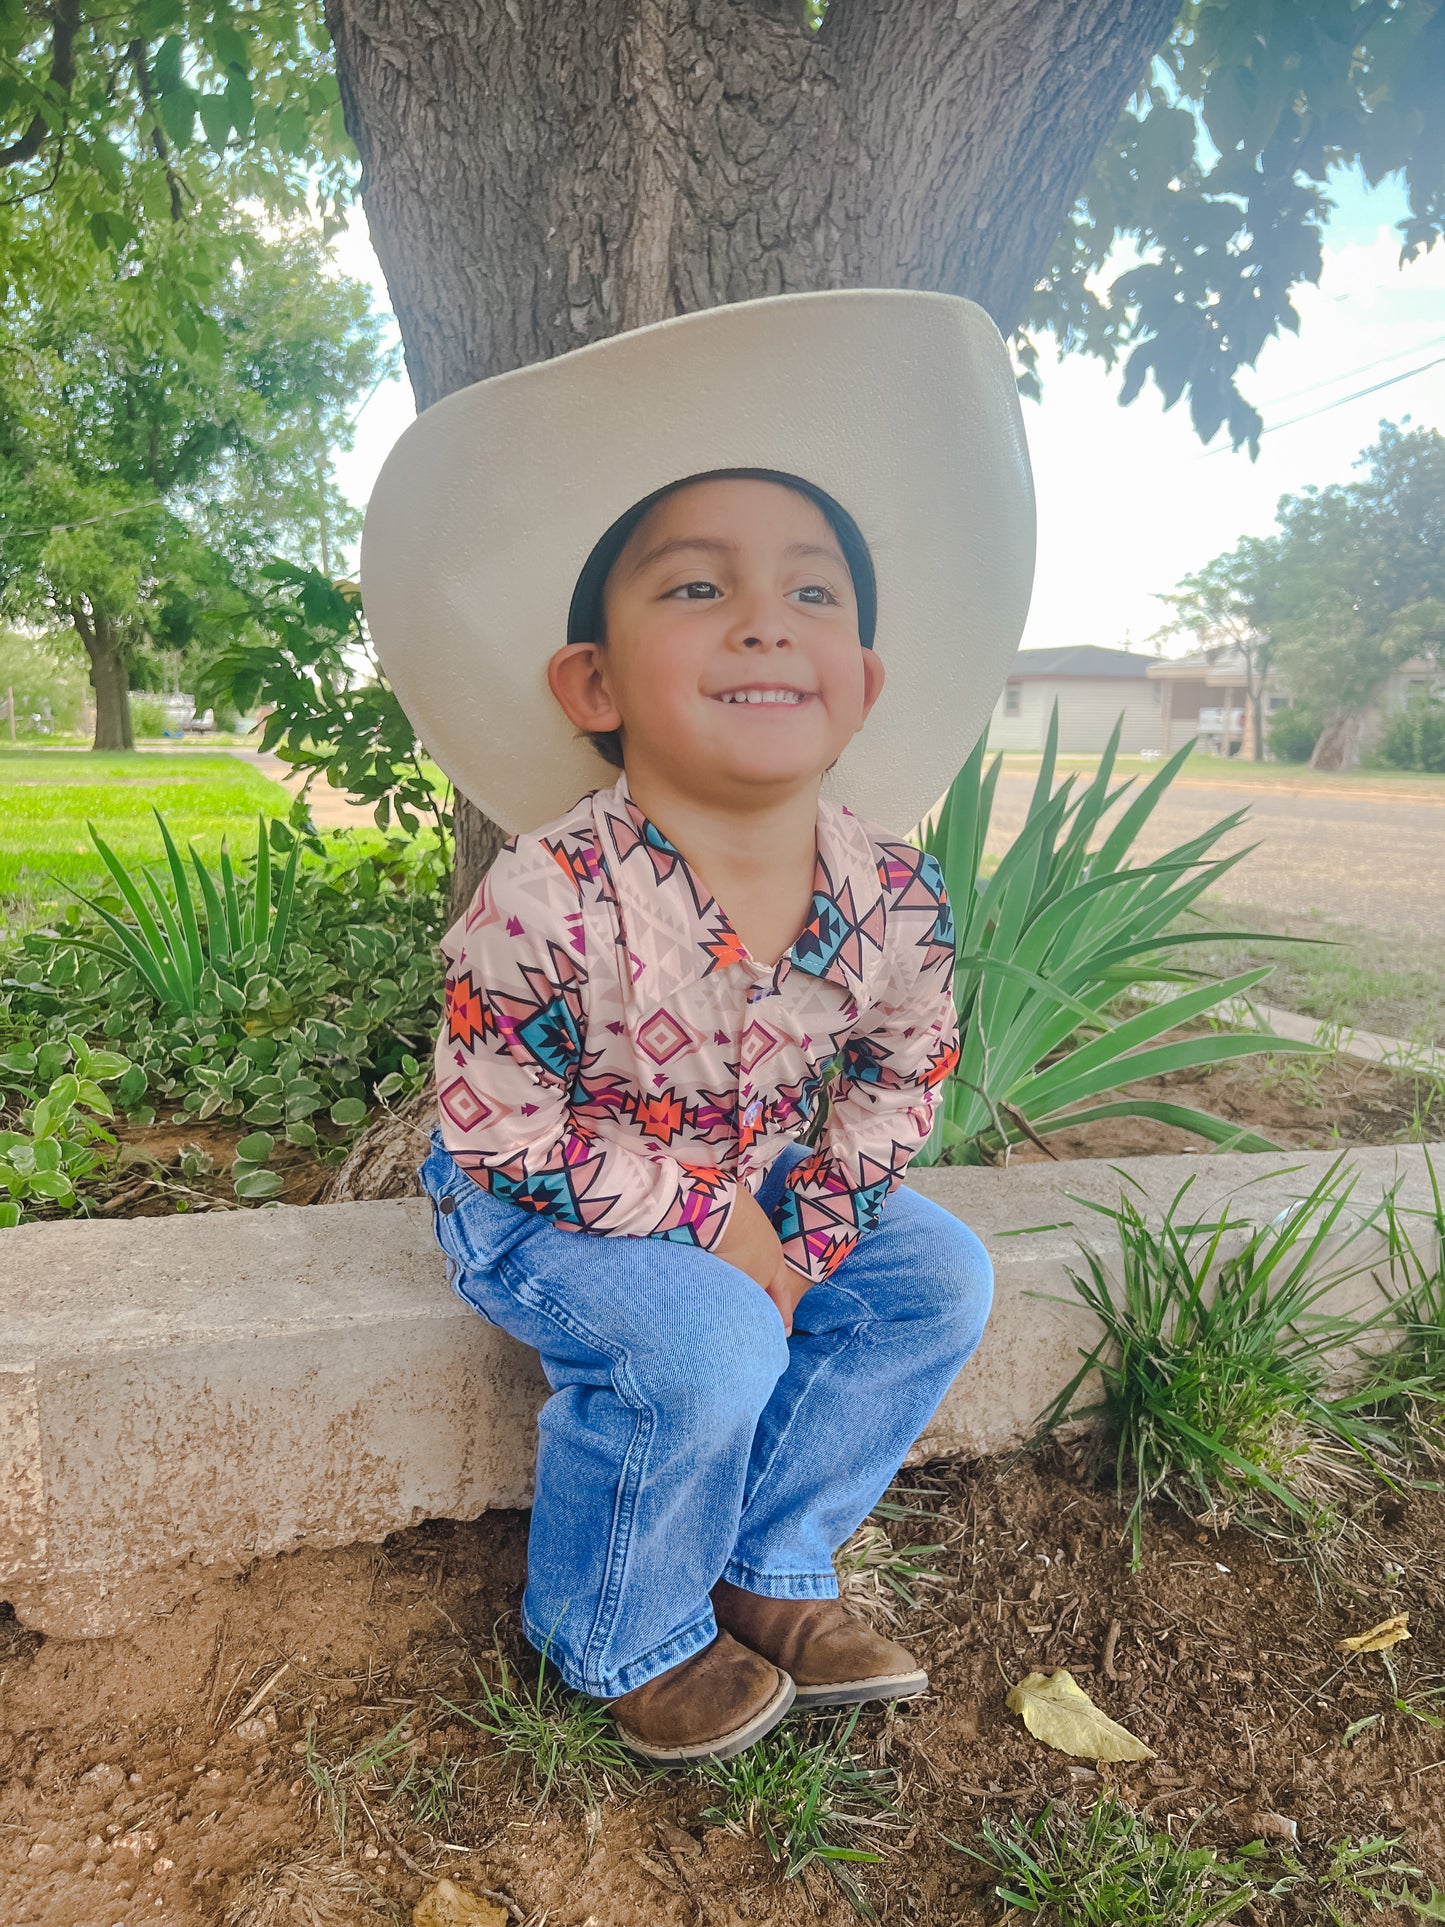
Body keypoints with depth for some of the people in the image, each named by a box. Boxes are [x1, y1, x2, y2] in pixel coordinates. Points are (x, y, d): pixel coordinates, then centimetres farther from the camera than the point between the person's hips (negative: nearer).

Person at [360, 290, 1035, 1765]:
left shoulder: (896, 900, -17)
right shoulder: (549, 899, -31)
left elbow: (900, 1078, -1)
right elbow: (500, 1129, -22)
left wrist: (812, 1229, -12)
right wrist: (704, 1217, -22)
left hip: (759, 1190, 6)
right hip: (537, 1201, -5)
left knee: (940, 1281, -4)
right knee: (702, 1345, -27)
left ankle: (769, 1572, 13)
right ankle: (622, 1636, 6)